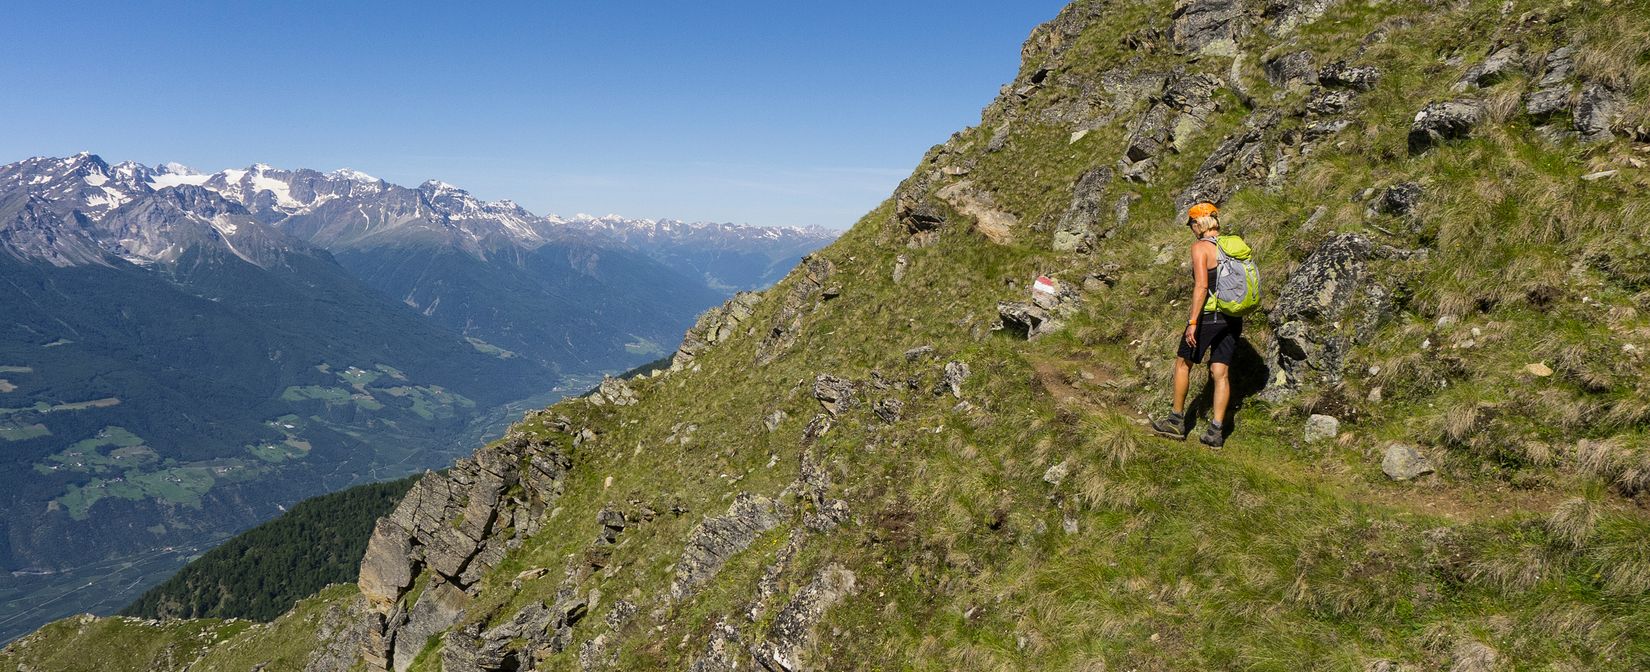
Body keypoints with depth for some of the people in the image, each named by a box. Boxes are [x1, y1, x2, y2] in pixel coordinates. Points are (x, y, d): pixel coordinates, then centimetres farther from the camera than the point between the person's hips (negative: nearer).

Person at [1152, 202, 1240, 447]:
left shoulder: (1200, 247, -10)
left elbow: (1201, 286, -19)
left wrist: (1192, 322, -20)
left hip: (1208, 316, -6)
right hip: (1232, 318, 6)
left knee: (1183, 363, 12)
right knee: (1220, 373, 6)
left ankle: (1177, 421, 19)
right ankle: (1216, 431, 5)